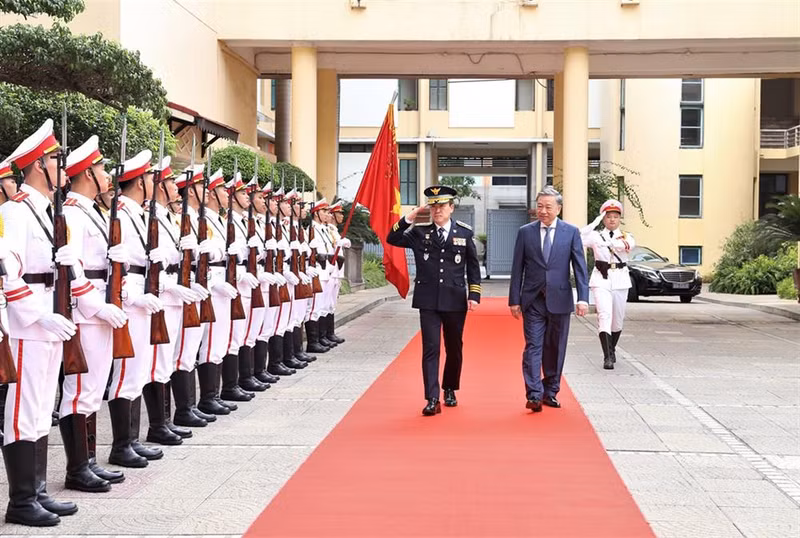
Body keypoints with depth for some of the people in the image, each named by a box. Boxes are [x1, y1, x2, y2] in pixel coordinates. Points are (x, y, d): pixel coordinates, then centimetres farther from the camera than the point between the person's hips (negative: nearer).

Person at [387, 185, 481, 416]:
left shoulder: (465, 233, 3)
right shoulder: (420, 232, 4)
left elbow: (473, 267, 7)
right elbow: (392, 239, 0)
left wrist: (474, 295, 1)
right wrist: (407, 220, -12)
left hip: (455, 301, 1)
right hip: (428, 301, -1)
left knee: (454, 349, 13)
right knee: (430, 349, -6)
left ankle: (449, 390, 32)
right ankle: (432, 400, -7)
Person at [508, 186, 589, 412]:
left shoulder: (571, 232, 2)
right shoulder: (525, 232, 3)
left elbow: (580, 267, -1)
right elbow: (517, 269, 4)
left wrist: (583, 298, -10)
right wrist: (514, 300, 0)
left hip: (559, 300, 1)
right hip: (533, 301, 0)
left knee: (555, 349, 9)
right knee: (533, 347, -6)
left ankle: (550, 392, 21)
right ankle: (534, 396, -8)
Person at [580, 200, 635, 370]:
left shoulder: (626, 236, 6)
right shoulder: (596, 236, 5)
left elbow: (630, 244, -17)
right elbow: (578, 239, -14)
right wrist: (595, 222, -15)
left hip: (620, 279, 2)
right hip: (601, 279, -2)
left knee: (618, 319, 11)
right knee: (604, 316, -17)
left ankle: (612, 350, 35)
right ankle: (607, 357, -20)